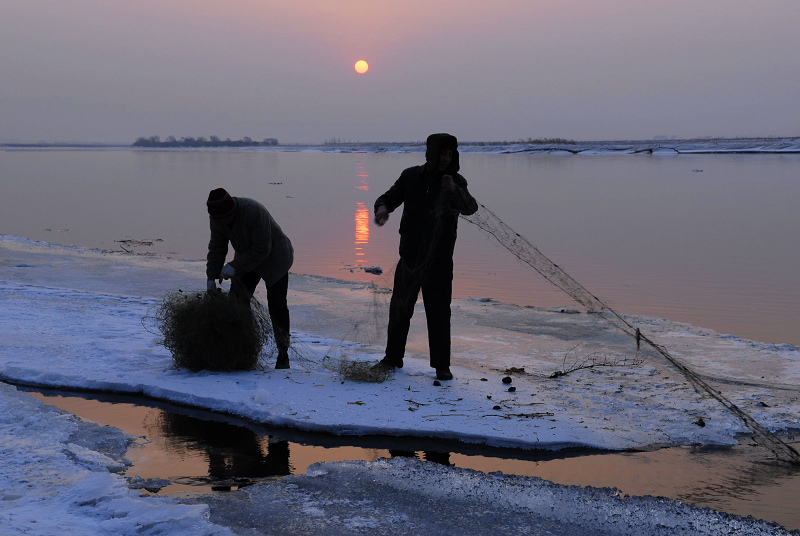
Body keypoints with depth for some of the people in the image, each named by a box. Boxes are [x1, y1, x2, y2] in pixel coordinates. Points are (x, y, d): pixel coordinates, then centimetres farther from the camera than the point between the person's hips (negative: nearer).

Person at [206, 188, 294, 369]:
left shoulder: (254, 212, -35)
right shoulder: (216, 217, -13)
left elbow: (262, 249, -29)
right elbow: (216, 248, -1)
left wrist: (234, 266, -28)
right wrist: (211, 278, -5)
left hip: (273, 257, -6)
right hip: (246, 257, 7)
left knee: (276, 305, -12)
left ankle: (283, 355, -5)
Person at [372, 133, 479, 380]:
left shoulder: (456, 182, -3)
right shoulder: (411, 177, 4)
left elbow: (470, 208, -18)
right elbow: (389, 197, 10)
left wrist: (454, 190, -38)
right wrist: (382, 207, -15)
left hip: (440, 260, -3)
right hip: (410, 256, 3)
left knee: (439, 312, -2)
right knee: (400, 307, 11)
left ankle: (442, 366, 7)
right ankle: (392, 358, 25)